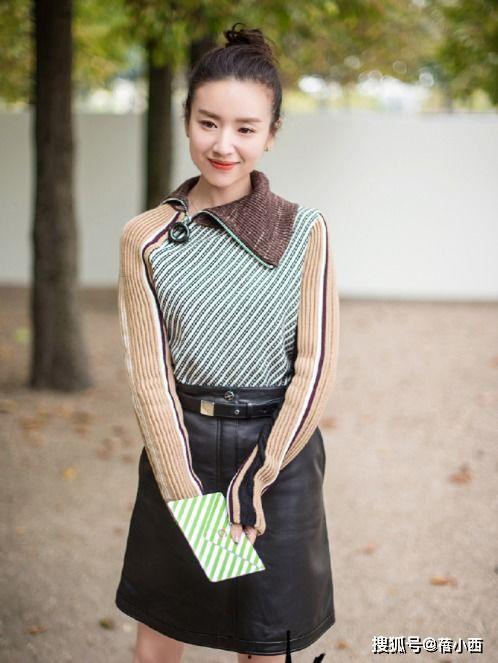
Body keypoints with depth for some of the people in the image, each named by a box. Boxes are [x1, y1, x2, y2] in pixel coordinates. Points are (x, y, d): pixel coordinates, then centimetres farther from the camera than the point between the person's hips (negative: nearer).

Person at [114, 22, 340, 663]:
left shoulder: (306, 232, -4)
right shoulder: (146, 238, -3)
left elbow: (316, 364, -6)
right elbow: (150, 374, -5)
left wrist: (258, 478, -13)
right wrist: (187, 490, -13)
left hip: (279, 449, 0)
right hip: (180, 445, 1)